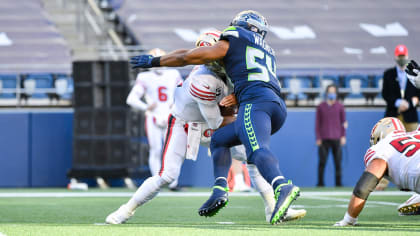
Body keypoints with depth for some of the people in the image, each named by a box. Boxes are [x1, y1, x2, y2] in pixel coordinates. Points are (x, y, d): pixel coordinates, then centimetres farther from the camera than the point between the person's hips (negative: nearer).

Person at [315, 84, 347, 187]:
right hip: (324, 139, 0)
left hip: (336, 139, 0)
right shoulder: (320, 107, 9)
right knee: (322, 161, -5)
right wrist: (318, 138, 1)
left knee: (338, 162, -2)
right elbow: (317, 123, 9)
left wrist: (343, 136, 2)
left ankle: (338, 182, 3)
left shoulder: (340, 106, 10)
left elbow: (343, 122, 12)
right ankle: (320, 182, -1)